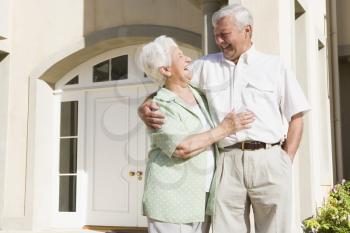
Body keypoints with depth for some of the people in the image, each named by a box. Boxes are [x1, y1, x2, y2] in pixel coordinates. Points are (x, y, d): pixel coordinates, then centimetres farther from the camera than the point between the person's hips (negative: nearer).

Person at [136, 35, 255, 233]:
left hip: (201, 200, 7)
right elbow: (183, 148, -23)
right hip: (172, 201, -7)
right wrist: (225, 129, -17)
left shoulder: (197, 93, 11)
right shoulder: (160, 107, -12)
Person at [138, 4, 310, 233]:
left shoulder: (275, 66, 10)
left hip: (269, 160, 0)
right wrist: (144, 107, -11)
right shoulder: (205, 66, 13)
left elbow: (296, 117, 9)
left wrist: (286, 162, 0)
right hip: (227, 163, 1)